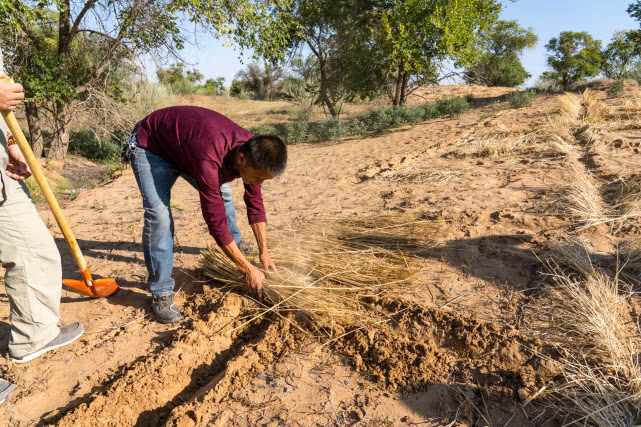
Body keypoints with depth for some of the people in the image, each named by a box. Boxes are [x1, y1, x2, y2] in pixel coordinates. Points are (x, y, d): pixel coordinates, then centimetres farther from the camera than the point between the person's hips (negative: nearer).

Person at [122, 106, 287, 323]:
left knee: (221, 194, 11)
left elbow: (255, 205, -8)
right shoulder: (209, 161, -44)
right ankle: (161, 293, -8)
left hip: (184, 140, 7)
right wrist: (248, 270, -29)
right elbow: (216, 221, -36)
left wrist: (264, 254, -5)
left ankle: (235, 248, 37)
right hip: (151, 145, -7)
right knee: (158, 215, -22)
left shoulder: (253, 152, -21)